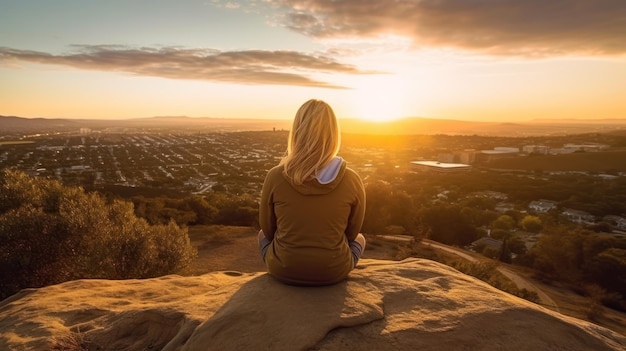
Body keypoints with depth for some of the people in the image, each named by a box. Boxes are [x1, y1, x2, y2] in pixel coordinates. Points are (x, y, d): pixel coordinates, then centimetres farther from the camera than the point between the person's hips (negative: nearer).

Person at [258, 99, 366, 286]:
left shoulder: (275, 176, -17)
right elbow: (351, 233, -1)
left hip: (284, 270, 0)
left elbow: (268, 230, -2)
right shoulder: (352, 180, -16)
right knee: (359, 239, 32)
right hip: (333, 272, 0)